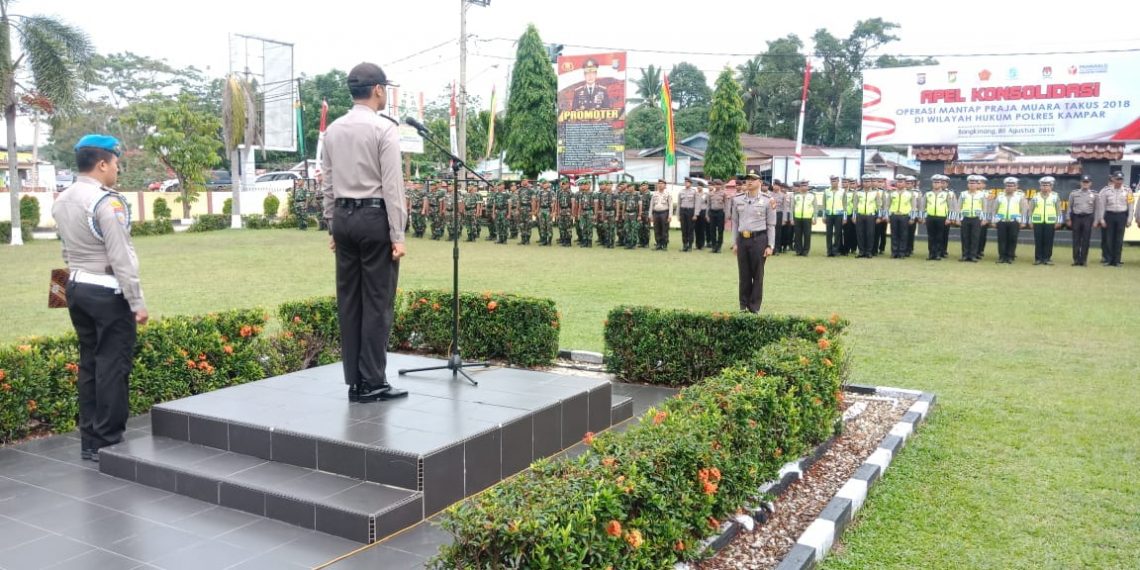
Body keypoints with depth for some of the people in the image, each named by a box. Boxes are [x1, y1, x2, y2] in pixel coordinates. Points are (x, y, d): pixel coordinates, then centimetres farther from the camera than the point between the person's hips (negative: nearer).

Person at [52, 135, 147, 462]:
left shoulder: (61, 202, 11)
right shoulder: (107, 202, -17)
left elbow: (68, 251, 14)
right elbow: (121, 258, -18)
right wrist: (137, 302, -15)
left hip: (77, 288, 9)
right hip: (109, 293, -9)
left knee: (89, 363, 13)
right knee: (112, 366, -2)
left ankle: (89, 441, 19)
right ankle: (108, 442, 2)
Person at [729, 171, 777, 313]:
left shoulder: (767, 200, -1)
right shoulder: (737, 199, 7)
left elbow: (771, 225, 0)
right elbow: (735, 222, 11)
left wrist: (770, 246, -5)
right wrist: (734, 243, 8)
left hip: (759, 239, -3)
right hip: (742, 239, 3)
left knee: (757, 275, 4)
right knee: (744, 274, 7)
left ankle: (755, 307, 11)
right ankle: (743, 306, 16)